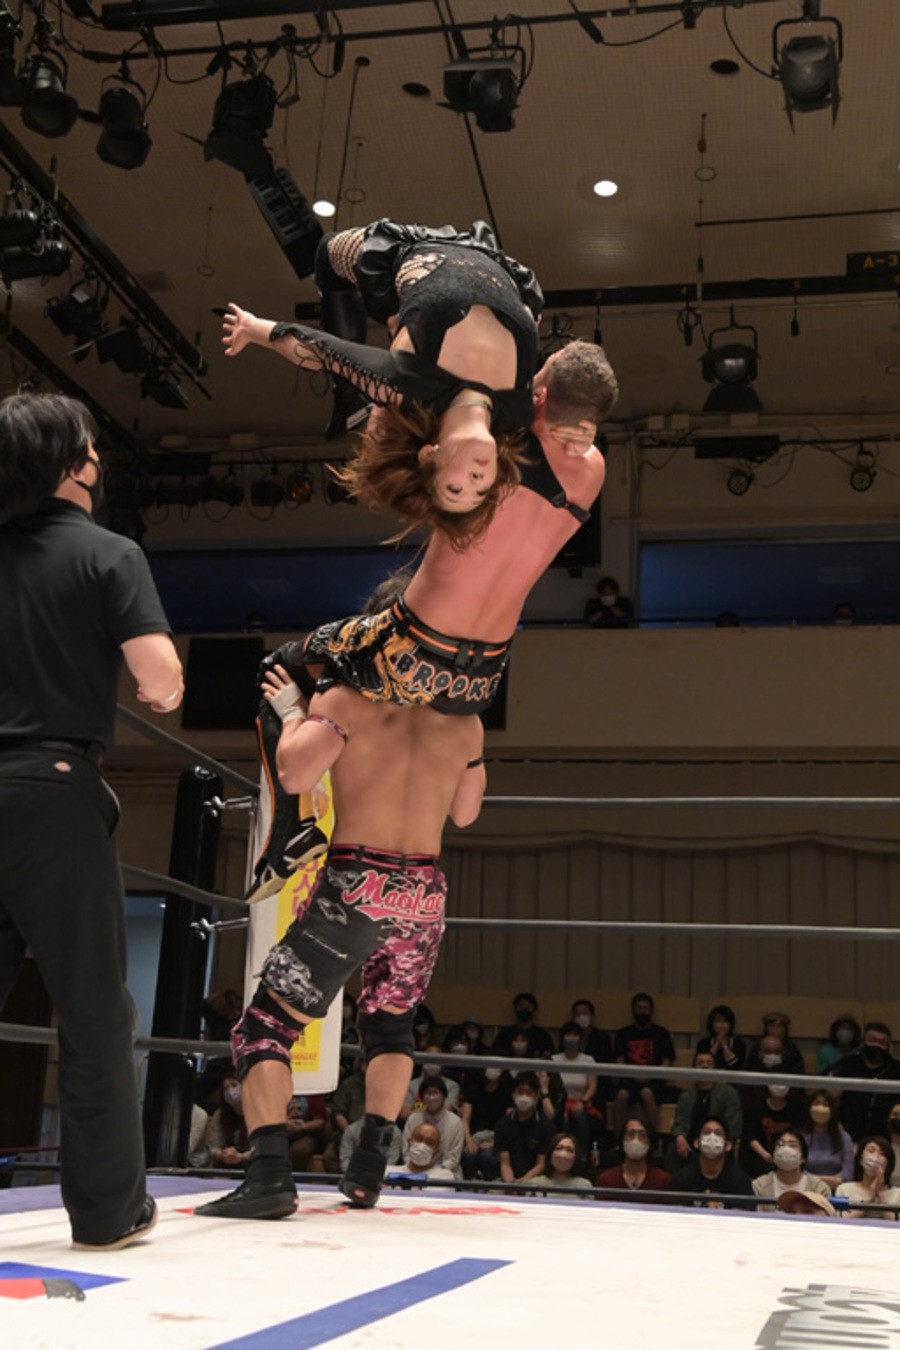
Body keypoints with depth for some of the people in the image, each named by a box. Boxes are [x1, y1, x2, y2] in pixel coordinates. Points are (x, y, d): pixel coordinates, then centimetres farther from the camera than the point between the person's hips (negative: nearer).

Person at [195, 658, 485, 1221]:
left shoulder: (346, 699, -3)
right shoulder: (465, 721, 8)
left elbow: (295, 774, -14)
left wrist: (291, 711, 3)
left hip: (357, 888, -4)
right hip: (425, 896, 5)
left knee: (265, 1027, 4)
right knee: (391, 1024, 28)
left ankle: (270, 1174, -12)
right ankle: (369, 1170, 24)